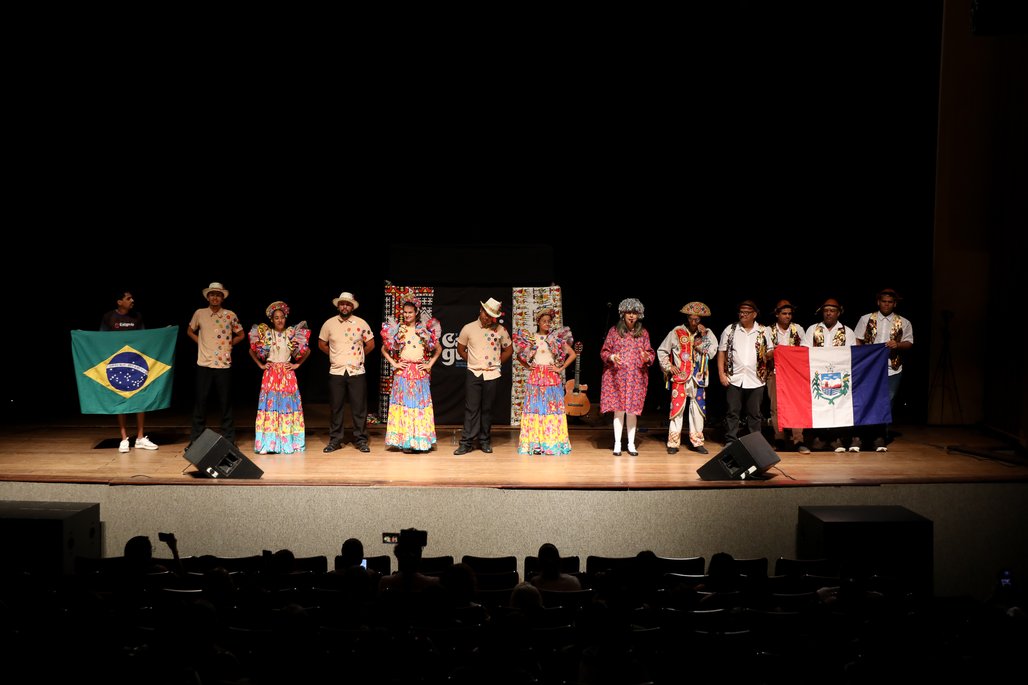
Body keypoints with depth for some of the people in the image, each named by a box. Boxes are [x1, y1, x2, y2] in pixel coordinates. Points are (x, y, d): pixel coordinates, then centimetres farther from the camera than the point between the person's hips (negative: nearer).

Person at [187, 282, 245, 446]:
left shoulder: (230, 315, 2)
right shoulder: (199, 314, 4)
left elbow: (241, 335, 13)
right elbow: (190, 331, 18)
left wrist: (228, 344, 3)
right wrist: (200, 343, 6)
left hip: (223, 365, 0)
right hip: (204, 364, 0)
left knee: (225, 402, 4)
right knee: (201, 401, 3)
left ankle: (228, 438, 12)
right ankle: (195, 438, 10)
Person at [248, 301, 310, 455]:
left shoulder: (292, 334, 4)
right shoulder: (265, 334, 3)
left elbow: (307, 351, 11)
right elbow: (252, 351, 11)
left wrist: (297, 364, 5)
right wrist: (261, 365, 3)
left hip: (287, 374, 1)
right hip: (271, 374, -1)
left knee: (288, 405, -2)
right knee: (270, 404, -7)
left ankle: (288, 442, 2)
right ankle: (268, 443, -7)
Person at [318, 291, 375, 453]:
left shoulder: (361, 323, 1)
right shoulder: (329, 324, 3)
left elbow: (371, 344, 8)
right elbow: (321, 344, 14)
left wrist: (358, 356, 9)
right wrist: (336, 355, 10)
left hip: (357, 372, -1)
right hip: (336, 372, 1)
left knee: (359, 408, 1)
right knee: (335, 407, 5)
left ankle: (361, 440, 9)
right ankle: (335, 440, 14)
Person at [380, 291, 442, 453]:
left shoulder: (426, 329, 6)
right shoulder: (396, 329, 5)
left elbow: (438, 348, 13)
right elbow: (384, 349, 10)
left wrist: (430, 364, 4)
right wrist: (393, 363, 0)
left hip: (421, 372, 1)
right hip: (402, 372, -1)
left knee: (420, 404, 1)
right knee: (404, 404, -2)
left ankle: (419, 441, 6)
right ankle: (405, 441, 1)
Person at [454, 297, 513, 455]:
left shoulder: (500, 330, 1)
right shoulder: (468, 329, 0)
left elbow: (509, 350, 12)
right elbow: (460, 349, 11)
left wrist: (497, 363, 5)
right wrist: (472, 362, 6)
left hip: (492, 375, 1)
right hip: (473, 374, 0)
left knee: (487, 409, 6)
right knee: (471, 409, -2)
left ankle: (485, 441, 14)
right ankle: (466, 442, 0)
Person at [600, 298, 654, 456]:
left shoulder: (643, 333, 6)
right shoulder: (614, 331, 1)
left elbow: (650, 353, 7)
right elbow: (604, 351, 3)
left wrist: (647, 357, -16)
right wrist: (612, 357, -17)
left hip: (636, 378, 1)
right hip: (616, 376, -1)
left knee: (632, 411, 3)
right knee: (618, 410, 0)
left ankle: (631, 444, 11)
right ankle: (617, 444, 7)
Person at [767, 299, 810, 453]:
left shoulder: (798, 329, 8)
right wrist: (773, 352, -8)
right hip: (775, 372, 0)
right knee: (776, 407, 0)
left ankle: (798, 441, -8)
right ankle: (779, 440, 7)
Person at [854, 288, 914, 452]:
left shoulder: (903, 323, 9)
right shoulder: (866, 319, 8)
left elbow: (909, 343, 7)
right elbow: (857, 341, 7)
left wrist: (897, 345, -14)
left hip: (892, 369, 0)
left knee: (887, 404, 0)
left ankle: (879, 438, 8)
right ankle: (878, 438, 5)